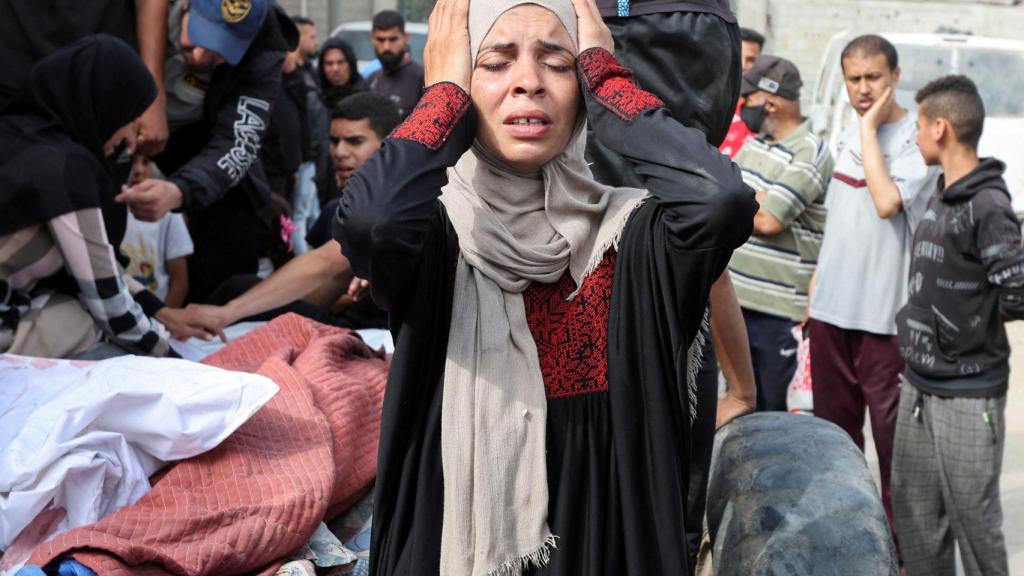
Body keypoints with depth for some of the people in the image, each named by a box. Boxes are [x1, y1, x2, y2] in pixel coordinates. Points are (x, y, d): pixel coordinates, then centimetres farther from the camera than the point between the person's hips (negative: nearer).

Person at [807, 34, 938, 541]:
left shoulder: (915, 139, -12)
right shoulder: (848, 135, 11)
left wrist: (869, 128, -19)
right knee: (834, 422, 18)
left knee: (890, 427, -1)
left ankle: (900, 537, 11)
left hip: (883, 311, -7)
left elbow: (887, 201, -28)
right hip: (831, 305, 7)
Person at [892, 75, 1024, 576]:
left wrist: (969, 323, -7)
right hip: (918, 384, 9)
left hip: (967, 394, -9)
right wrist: (917, 324, 6)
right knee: (913, 512, 16)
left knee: (973, 518, 1)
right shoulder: (940, 198, 10)